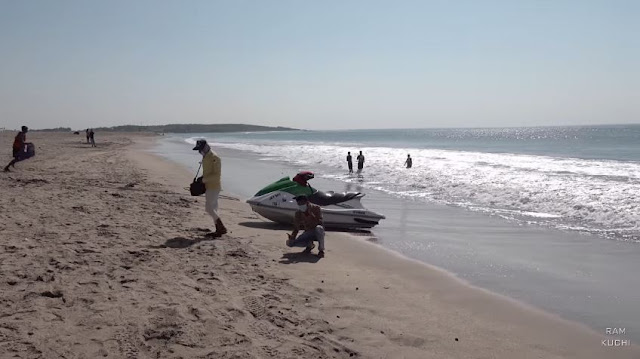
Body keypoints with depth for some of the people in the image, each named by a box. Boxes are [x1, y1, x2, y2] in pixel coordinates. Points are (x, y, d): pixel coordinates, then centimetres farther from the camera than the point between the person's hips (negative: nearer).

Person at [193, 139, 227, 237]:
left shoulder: (214, 158, -17)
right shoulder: (205, 157, 13)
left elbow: (217, 175, -21)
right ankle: (218, 229, 16)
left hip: (214, 187, -10)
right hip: (208, 186, 10)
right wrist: (201, 179, 9)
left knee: (209, 208, -12)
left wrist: (204, 179, -21)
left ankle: (222, 227, -6)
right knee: (213, 208, 11)